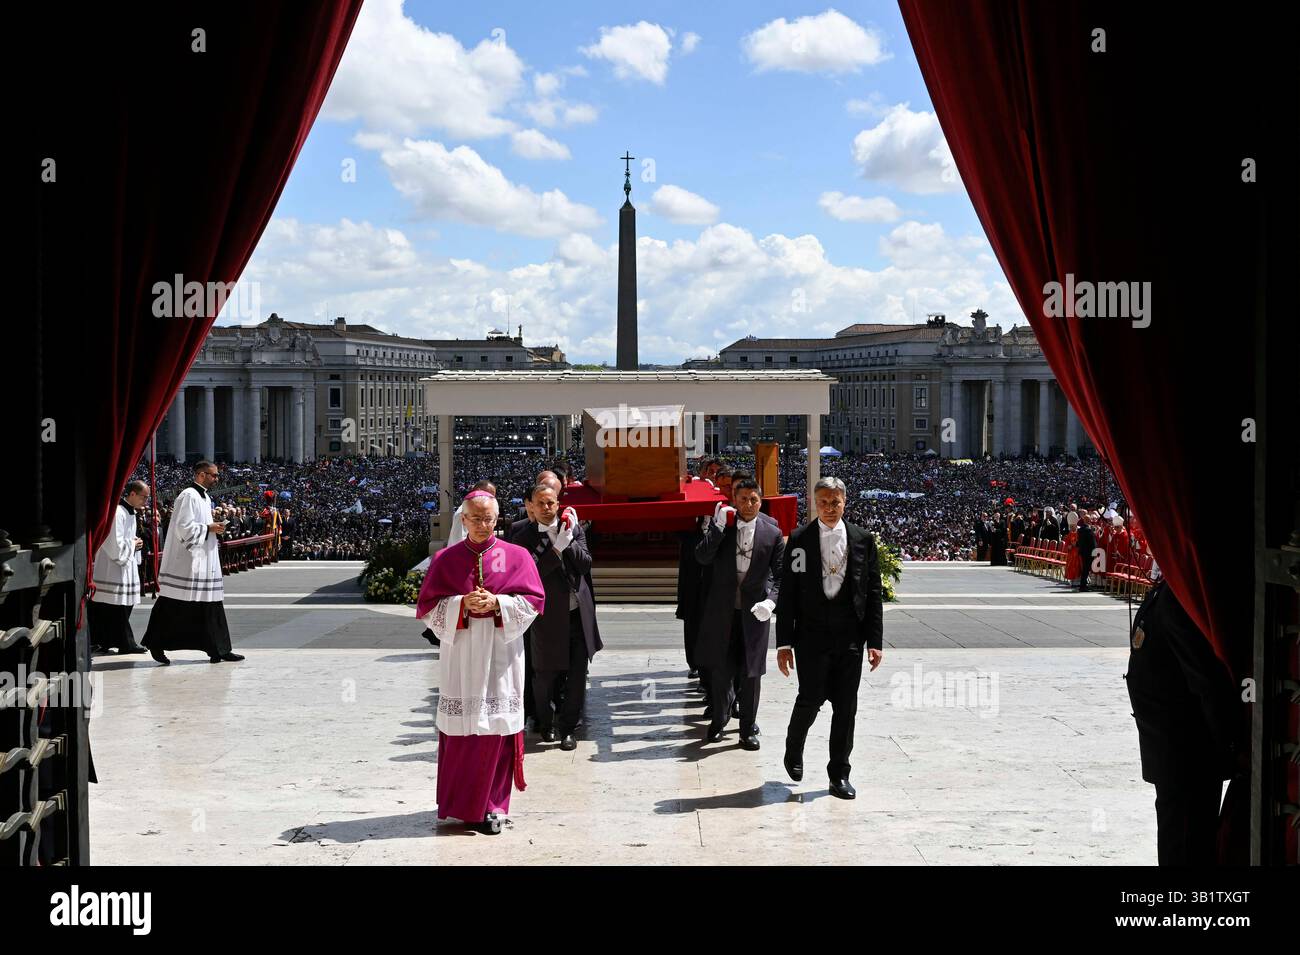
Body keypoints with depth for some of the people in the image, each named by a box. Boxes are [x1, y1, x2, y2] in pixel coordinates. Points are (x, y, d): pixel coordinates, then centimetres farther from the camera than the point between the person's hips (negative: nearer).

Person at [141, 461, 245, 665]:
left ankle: (219, 650, 8)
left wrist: (214, 529, 9)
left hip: (204, 562, 10)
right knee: (174, 607, -3)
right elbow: (184, 527, -20)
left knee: (211, 606, 7)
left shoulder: (205, 498, 17)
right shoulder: (188, 496, -12)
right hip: (188, 562, -10)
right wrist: (209, 528, -14)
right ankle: (156, 644, 8)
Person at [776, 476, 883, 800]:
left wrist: (875, 641, 0)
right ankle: (794, 750, 25)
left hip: (850, 637, 2)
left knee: (846, 706, 4)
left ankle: (839, 774, 16)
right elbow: (787, 594, 0)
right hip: (811, 635, -2)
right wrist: (784, 642, -4)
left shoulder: (863, 540, 4)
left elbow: (873, 594, 5)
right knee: (811, 699, -5)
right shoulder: (799, 540, -1)